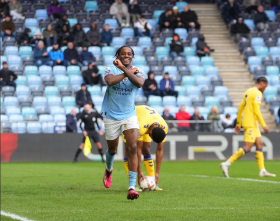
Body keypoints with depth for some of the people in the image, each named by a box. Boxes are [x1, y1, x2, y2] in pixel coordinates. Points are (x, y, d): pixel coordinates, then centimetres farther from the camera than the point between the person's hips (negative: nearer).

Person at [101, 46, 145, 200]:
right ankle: (108, 170, 52)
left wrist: (123, 68, -29)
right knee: (112, 149, 15)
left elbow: (139, 83, -27)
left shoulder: (138, 72, -3)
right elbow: (110, 81, -31)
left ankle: (131, 188, -17)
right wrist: (130, 72, -24)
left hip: (129, 116, 0)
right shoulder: (111, 69, -6)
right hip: (111, 117, 0)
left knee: (132, 148, -16)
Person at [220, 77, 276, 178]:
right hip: (251, 124, -10)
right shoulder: (257, 93, -12)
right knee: (247, 148, -12)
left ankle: (262, 171, 7)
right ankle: (227, 164, -15)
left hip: (253, 124, 10)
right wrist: (264, 125, -16)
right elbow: (256, 111, -19)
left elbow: (240, 108, 18)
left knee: (259, 144, 9)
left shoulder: (248, 92, 16)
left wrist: (238, 124, 22)